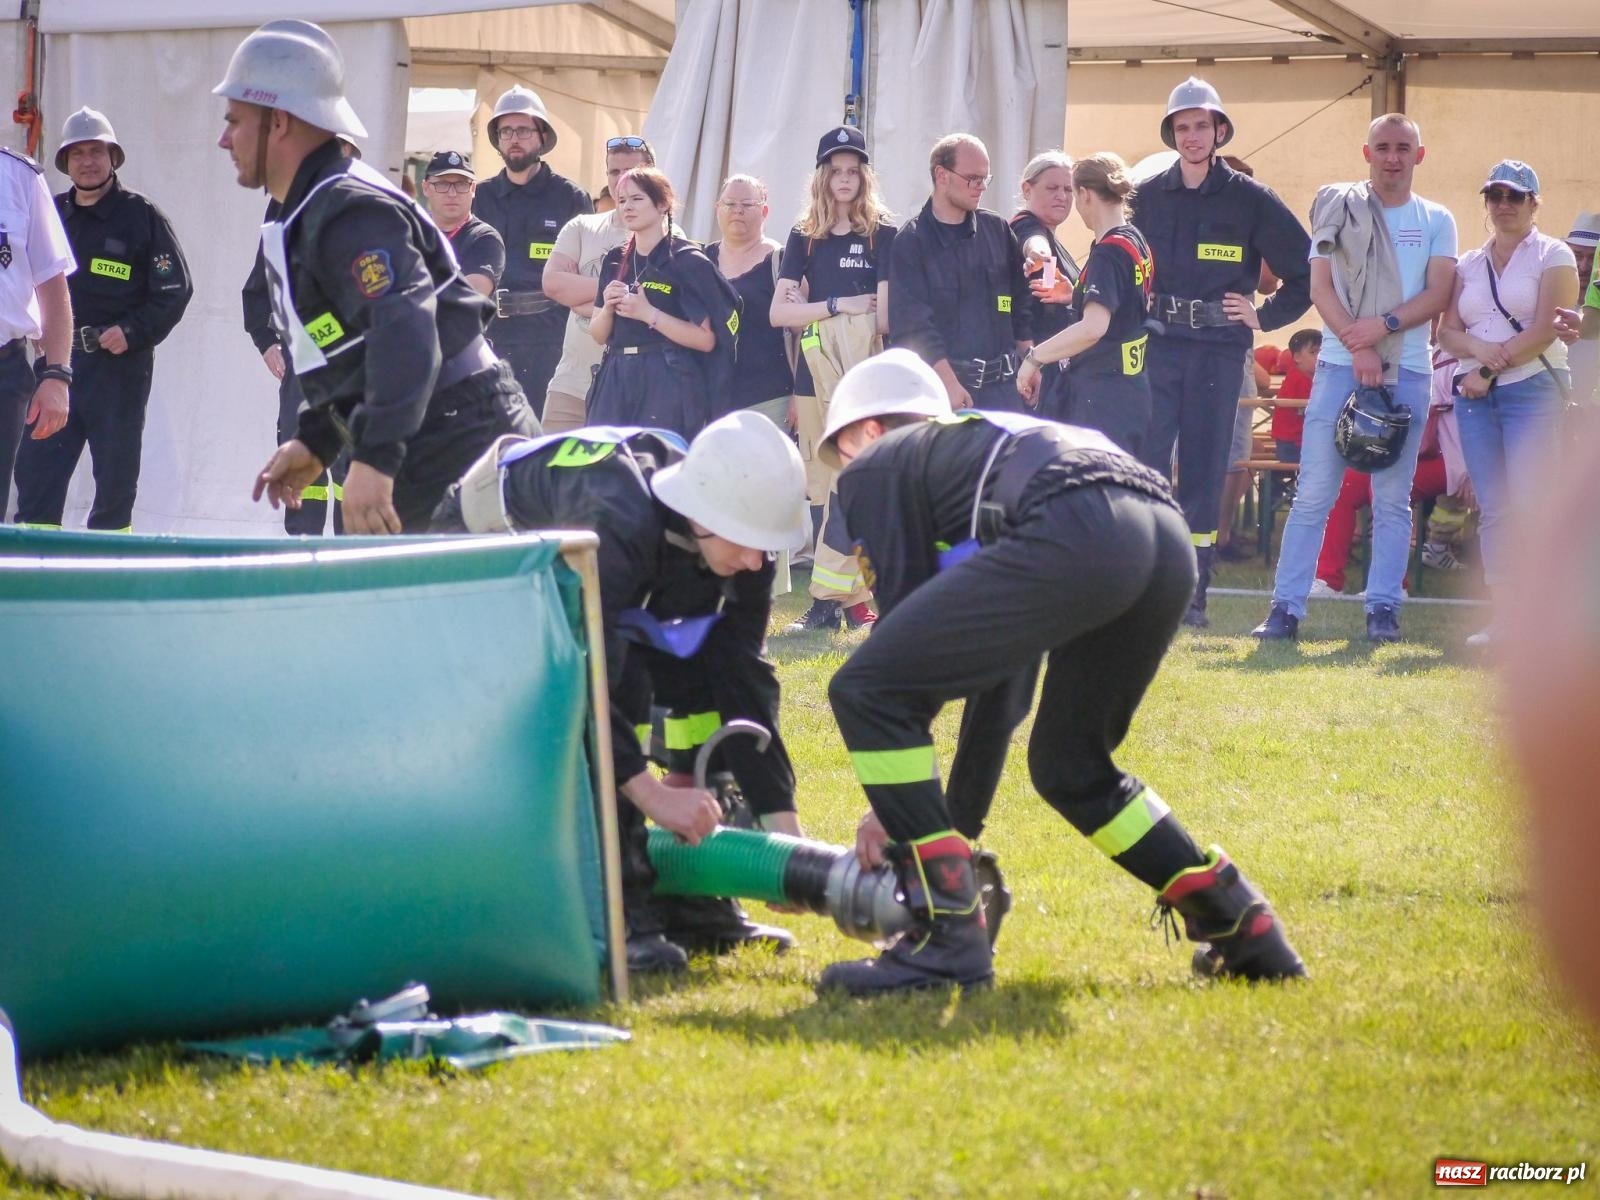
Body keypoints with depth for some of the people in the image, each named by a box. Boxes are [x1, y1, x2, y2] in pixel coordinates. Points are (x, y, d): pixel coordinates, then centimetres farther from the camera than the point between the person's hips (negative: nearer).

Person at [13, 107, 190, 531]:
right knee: (35, 470, -2)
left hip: (119, 366, -4)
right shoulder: (51, 215, 12)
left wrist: (132, 332, -13)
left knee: (115, 478, 1)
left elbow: (175, 290, -2)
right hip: (57, 362, 4)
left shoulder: (142, 217, -1)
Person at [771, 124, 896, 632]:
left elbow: (884, 318, -6)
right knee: (821, 488, 2)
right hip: (813, 374, 4)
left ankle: (829, 597, -14)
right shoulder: (804, 237, 12)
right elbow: (779, 312, 4)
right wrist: (842, 306, -6)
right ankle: (852, 597, 5)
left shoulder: (883, 235, 1)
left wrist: (812, 310, -4)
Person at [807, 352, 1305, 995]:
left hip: (1074, 532, -8)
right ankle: (1245, 931, 24)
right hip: (1170, 539, 8)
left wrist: (890, 806, 17)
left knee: (864, 693, 1)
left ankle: (948, 937, -5)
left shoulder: (877, 467, 24)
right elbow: (1004, 684, 40)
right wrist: (955, 828, 42)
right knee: (1069, 766, 28)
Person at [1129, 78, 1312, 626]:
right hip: (1157, 348, 2)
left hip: (1219, 351, -2)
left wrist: (1266, 316, 2)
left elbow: (1306, 270, 6)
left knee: (1204, 473, 2)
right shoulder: (1147, 197, 9)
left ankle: (1193, 595, 6)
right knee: (1145, 465, -7)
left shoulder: (1250, 200, 2)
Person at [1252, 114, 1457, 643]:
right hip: (1340, 364, -1)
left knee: (1393, 498, 2)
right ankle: (1286, 608, -4)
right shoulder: (1339, 209, 6)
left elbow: (1437, 295, -1)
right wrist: (1358, 348, -13)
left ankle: (1383, 609, 5)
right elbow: (1321, 287, -2)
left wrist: (1383, 326, -16)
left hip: (1407, 371, 1)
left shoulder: (1435, 221, 9)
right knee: (1313, 493, -5)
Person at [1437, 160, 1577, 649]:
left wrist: (1490, 371, -11)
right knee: (1492, 508, -1)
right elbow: (1448, 330, 11)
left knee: (1528, 505, -13)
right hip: (1475, 393, 5)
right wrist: (1478, 349, -11)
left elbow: (1543, 331, -7)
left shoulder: (1553, 256, 3)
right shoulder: (1469, 264, 18)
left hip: (1533, 387, -5)